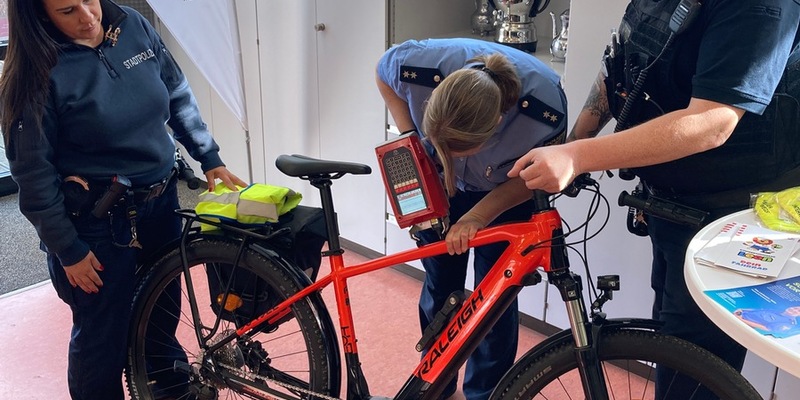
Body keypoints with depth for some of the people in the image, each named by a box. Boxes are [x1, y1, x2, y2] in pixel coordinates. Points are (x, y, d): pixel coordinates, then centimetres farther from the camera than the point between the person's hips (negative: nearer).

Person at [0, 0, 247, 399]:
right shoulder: (38, 72, -18)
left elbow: (179, 96, 9)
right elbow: (33, 173, -13)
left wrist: (210, 158, 7)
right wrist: (69, 250, -10)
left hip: (161, 204, 6)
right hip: (96, 226, -5)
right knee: (102, 340, 9)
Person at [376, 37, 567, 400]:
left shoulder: (546, 105, -39)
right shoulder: (416, 63, -36)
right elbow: (383, 76, -9)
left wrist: (478, 215, -29)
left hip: (506, 193, -1)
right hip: (438, 183, 2)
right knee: (440, 290, 10)